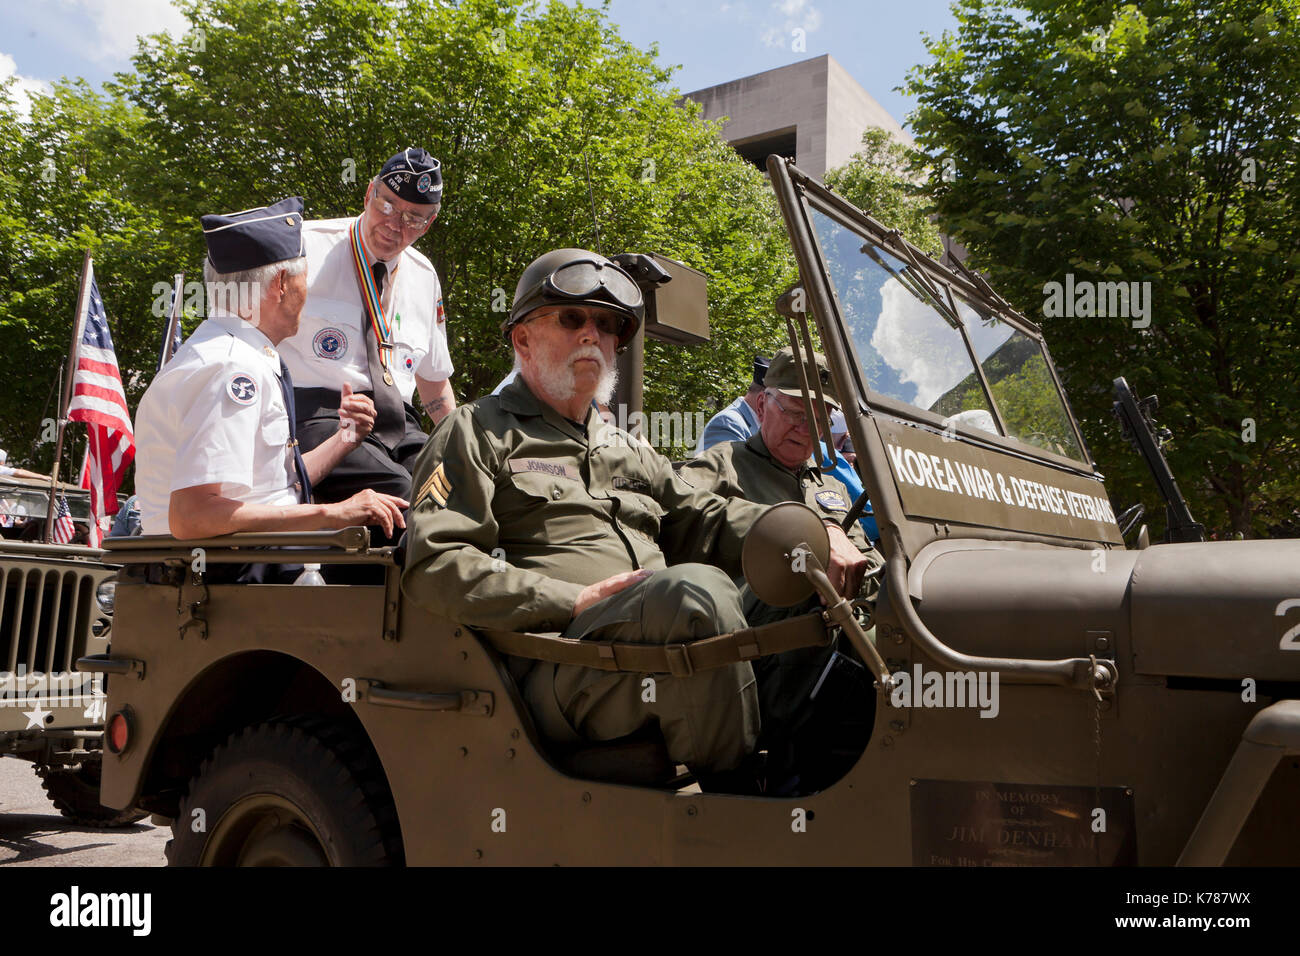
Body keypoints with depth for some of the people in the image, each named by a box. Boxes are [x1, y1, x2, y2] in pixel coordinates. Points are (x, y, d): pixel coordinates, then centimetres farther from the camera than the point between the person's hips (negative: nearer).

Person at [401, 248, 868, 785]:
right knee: (697, 590, -33)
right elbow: (433, 566, -4)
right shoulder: (479, 433, 10)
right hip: (548, 674, -7)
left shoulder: (631, 453, 31)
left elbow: (703, 522, 21)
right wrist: (573, 601, -14)